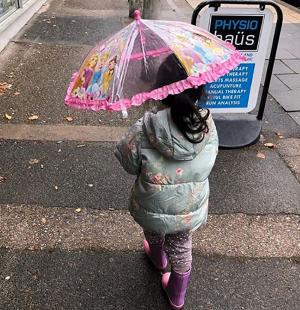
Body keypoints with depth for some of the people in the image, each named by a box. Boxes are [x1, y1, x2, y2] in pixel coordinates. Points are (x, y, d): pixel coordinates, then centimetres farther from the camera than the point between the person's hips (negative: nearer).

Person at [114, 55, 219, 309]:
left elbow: (129, 164, -14)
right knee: (182, 249, 27)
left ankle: (158, 258, 65)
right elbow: (208, 163, -4)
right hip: (191, 211, 2)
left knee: (154, 232, 33)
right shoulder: (208, 124, -21)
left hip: (153, 210, -1)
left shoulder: (145, 129, -31)